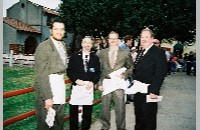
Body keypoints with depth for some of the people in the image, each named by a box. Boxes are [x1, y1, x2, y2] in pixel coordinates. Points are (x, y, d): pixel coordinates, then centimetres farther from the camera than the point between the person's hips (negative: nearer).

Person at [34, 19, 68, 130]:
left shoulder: (63, 46, 13)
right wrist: (47, 97, -18)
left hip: (60, 85, 7)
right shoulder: (43, 47, -10)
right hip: (47, 87, -7)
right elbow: (41, 74, -14)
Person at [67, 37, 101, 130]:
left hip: (89, 86, 1)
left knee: (87, 111, 6)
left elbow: (98, 73, 9)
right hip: (76, 86, -1)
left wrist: (92, 82, -6)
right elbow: (69, 71, 2)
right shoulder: (74, 56, 7)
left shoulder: (95, 58, 11)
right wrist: (76, 80, -11)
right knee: (73, 110, 1)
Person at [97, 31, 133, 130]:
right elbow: (99, 69, 7)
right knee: (104, 108, 9)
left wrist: (124, 76, -8)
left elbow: (131, 68, 9)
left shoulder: (125, 53, 4)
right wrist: (99, 83, 1)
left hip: (119, 84, -1)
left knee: (120, 108, 4)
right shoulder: (102, 53, 8)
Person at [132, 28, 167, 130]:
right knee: (139, 116, 19)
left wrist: (154, 91, -22)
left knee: (149, 118, 7)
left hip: (149, 92, -7)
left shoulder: (158, 52, -11)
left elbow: (160, 73, -17)